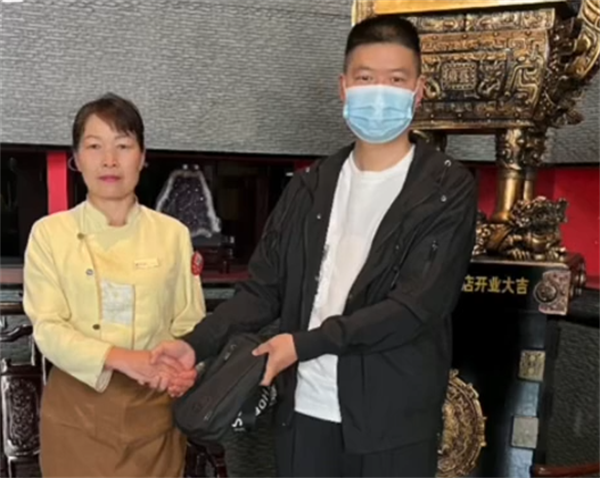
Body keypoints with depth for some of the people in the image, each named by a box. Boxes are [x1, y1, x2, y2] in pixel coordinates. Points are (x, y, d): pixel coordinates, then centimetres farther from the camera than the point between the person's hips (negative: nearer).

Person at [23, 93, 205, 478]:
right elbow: (47, 328, -9)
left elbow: (190, 324, 2)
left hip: (154, 408, 1)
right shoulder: (50, 233, -3)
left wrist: (181, 367, -19)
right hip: (77, 409, -1)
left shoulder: (172, 234, 1)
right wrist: (120, 359, -23)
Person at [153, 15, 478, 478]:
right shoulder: (310, 187, 6)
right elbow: (264, 288, 6)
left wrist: (304, 343, -19)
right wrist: (197, 344, -9)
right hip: (306, 409, 4)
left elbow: (417, 306, -16)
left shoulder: (448, 188, -7)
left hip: (395, 419, -3)